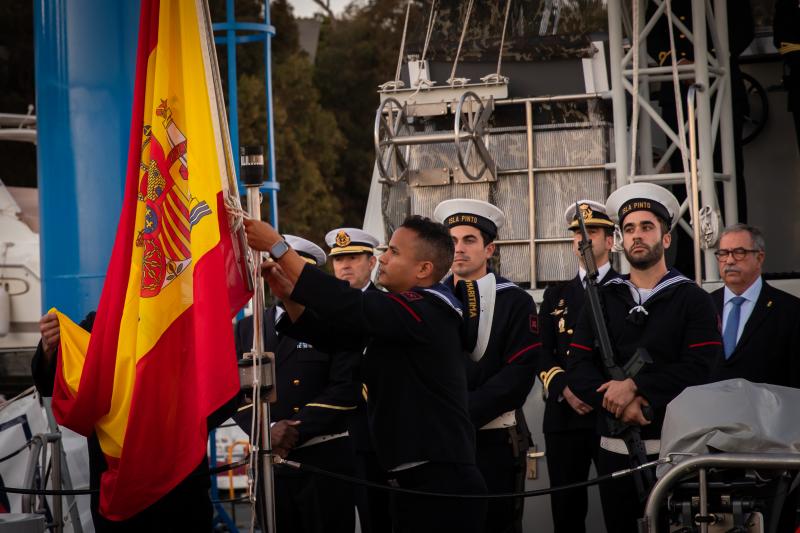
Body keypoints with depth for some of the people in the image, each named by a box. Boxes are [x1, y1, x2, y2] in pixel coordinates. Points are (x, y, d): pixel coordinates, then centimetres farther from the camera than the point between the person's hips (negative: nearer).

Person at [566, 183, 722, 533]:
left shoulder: (693, 300, 2)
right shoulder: (602, 300, 10)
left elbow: (702, 369, -12)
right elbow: (577, 368, 1)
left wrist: (635, 386, -18)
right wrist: (617, 402, -17)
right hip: (615, 447, 3)